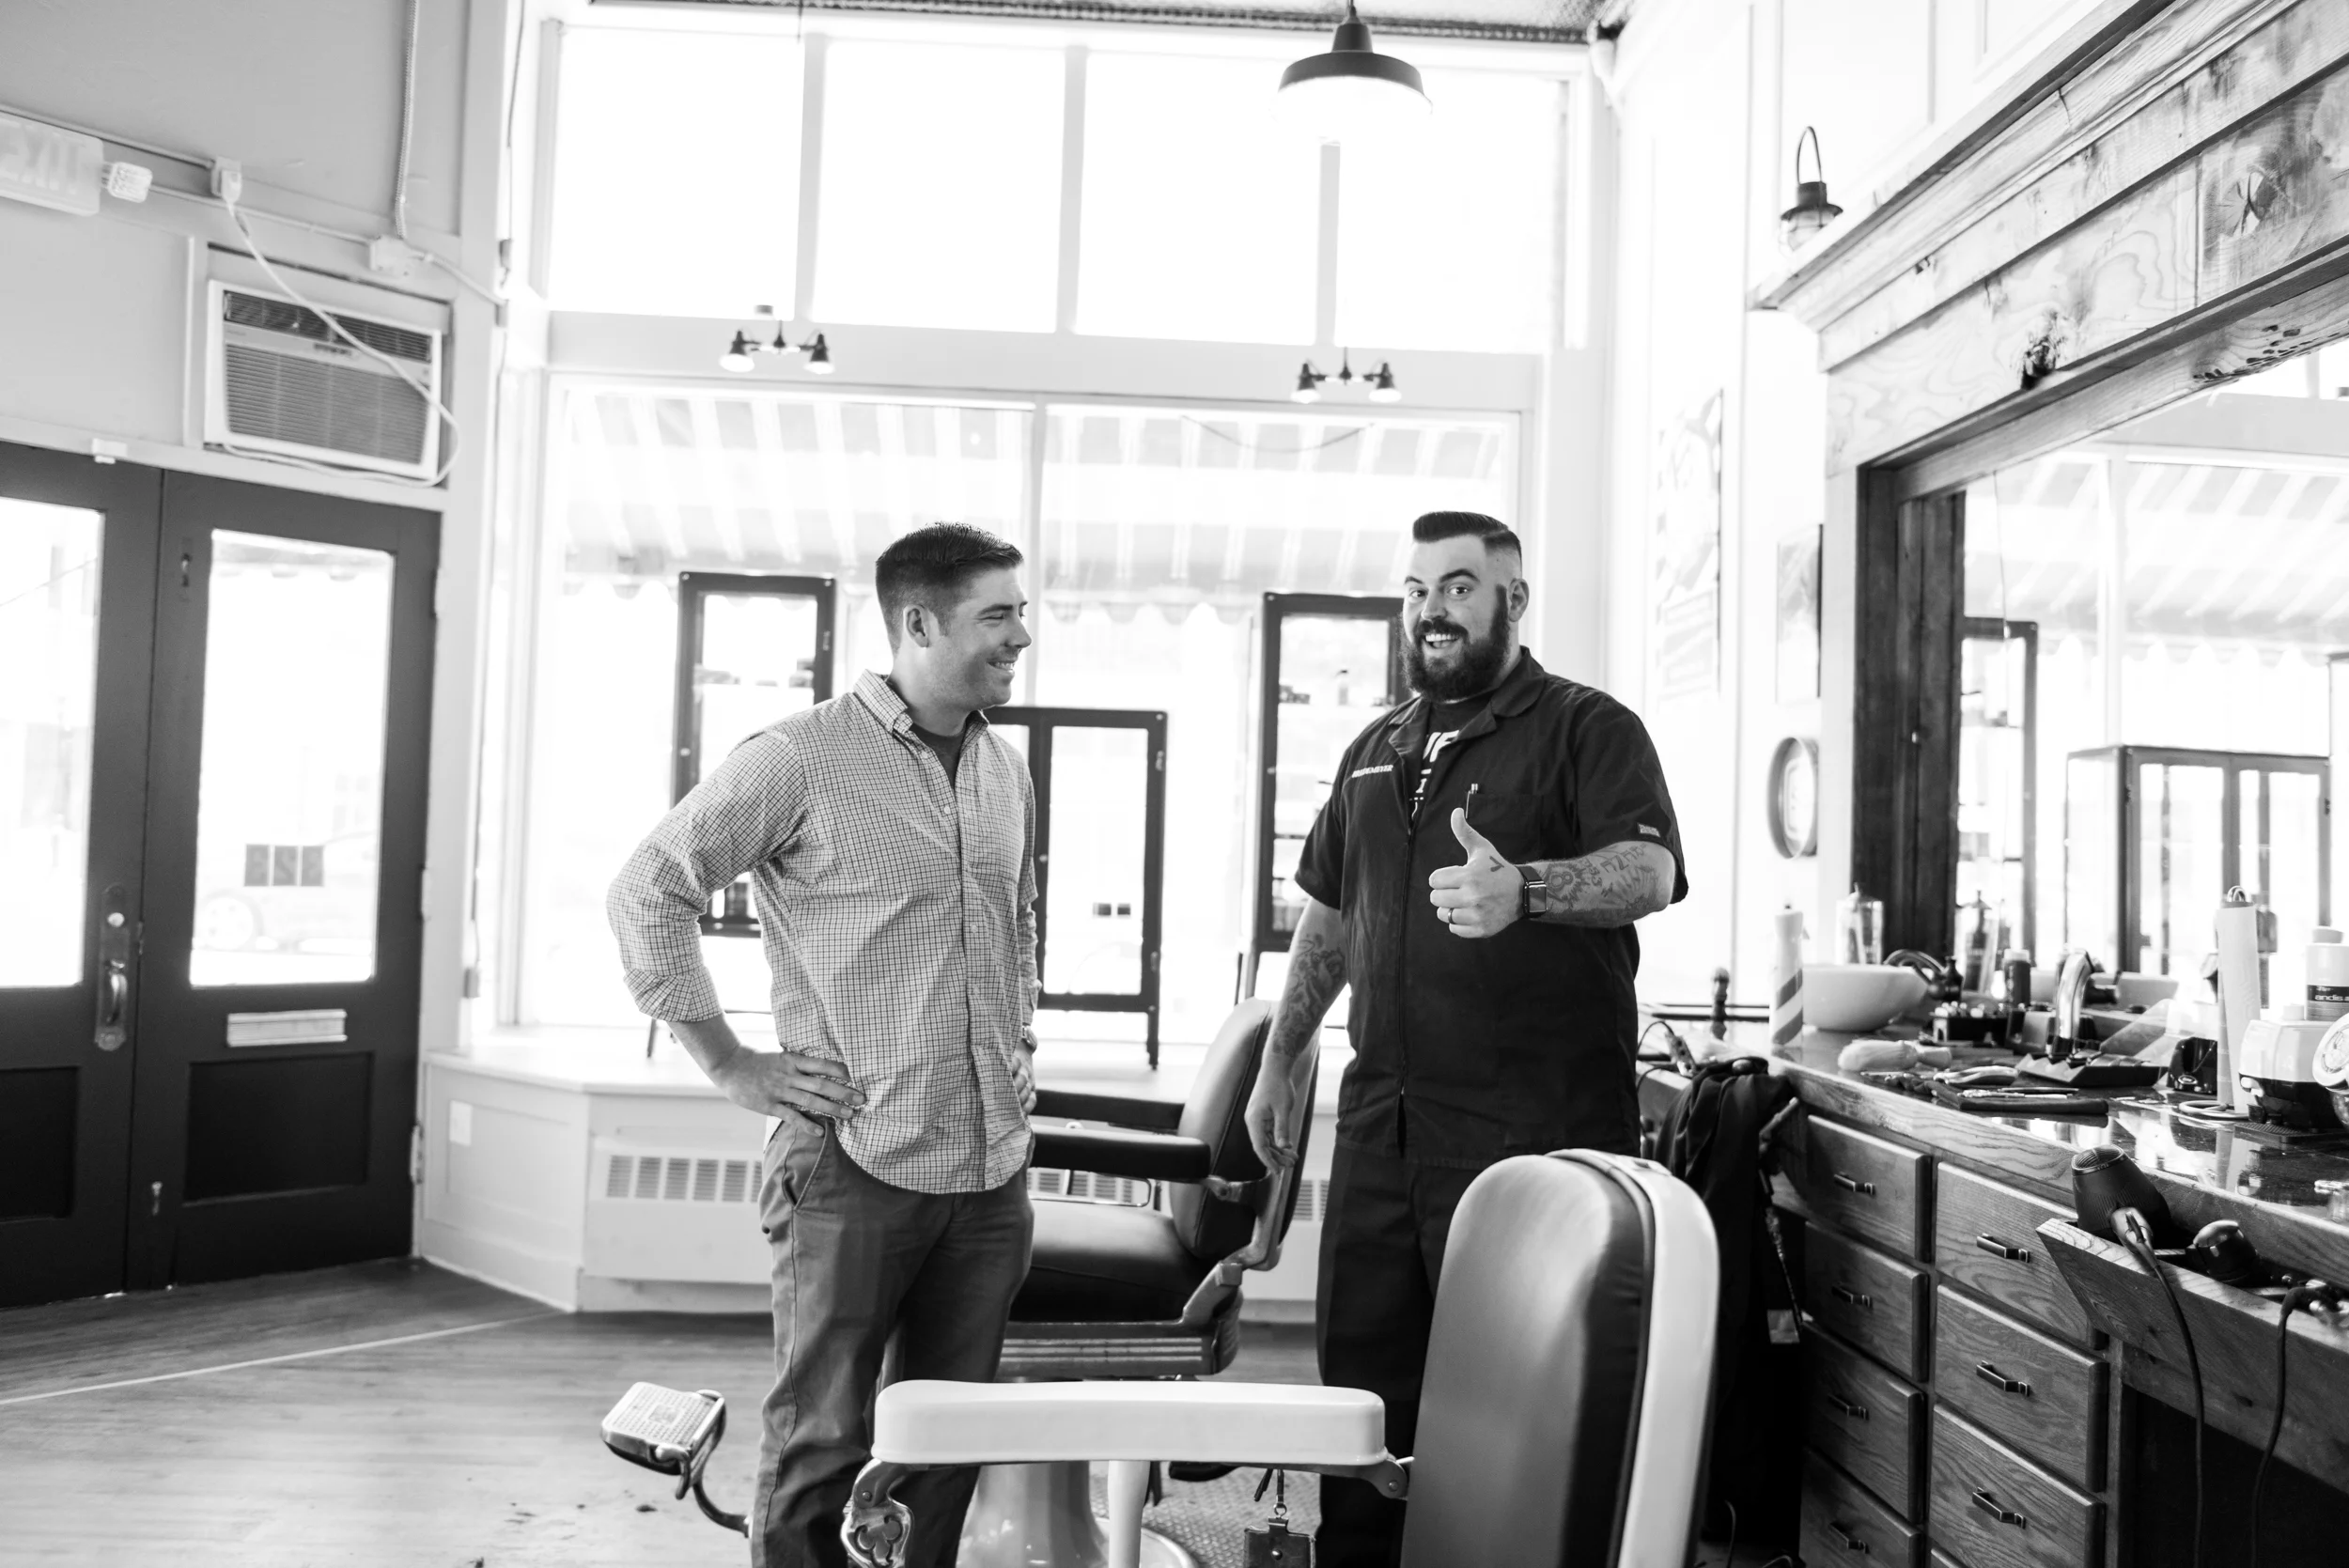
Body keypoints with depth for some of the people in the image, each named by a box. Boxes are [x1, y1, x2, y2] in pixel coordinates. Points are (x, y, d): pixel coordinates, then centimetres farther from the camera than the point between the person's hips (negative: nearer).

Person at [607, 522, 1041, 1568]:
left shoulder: (1008, 777, 12)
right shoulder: (801, 760, -9)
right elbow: (646, 893, -7)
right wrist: (729, 1063, -7)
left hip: (992, 1170, 6)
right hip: (856, 1166, -6)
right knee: (823, 1442, 4)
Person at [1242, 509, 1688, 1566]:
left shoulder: (1587, 729, -1)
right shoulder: (1376, 751, 18)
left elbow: (1650, 872, -18)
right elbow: (1327, 918, 24)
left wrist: (1524, 889, -36)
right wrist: (1282, 1059, 21)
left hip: (1538, 1122, -6)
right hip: (1383, 1113, 6)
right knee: (1360, 1369, 11)